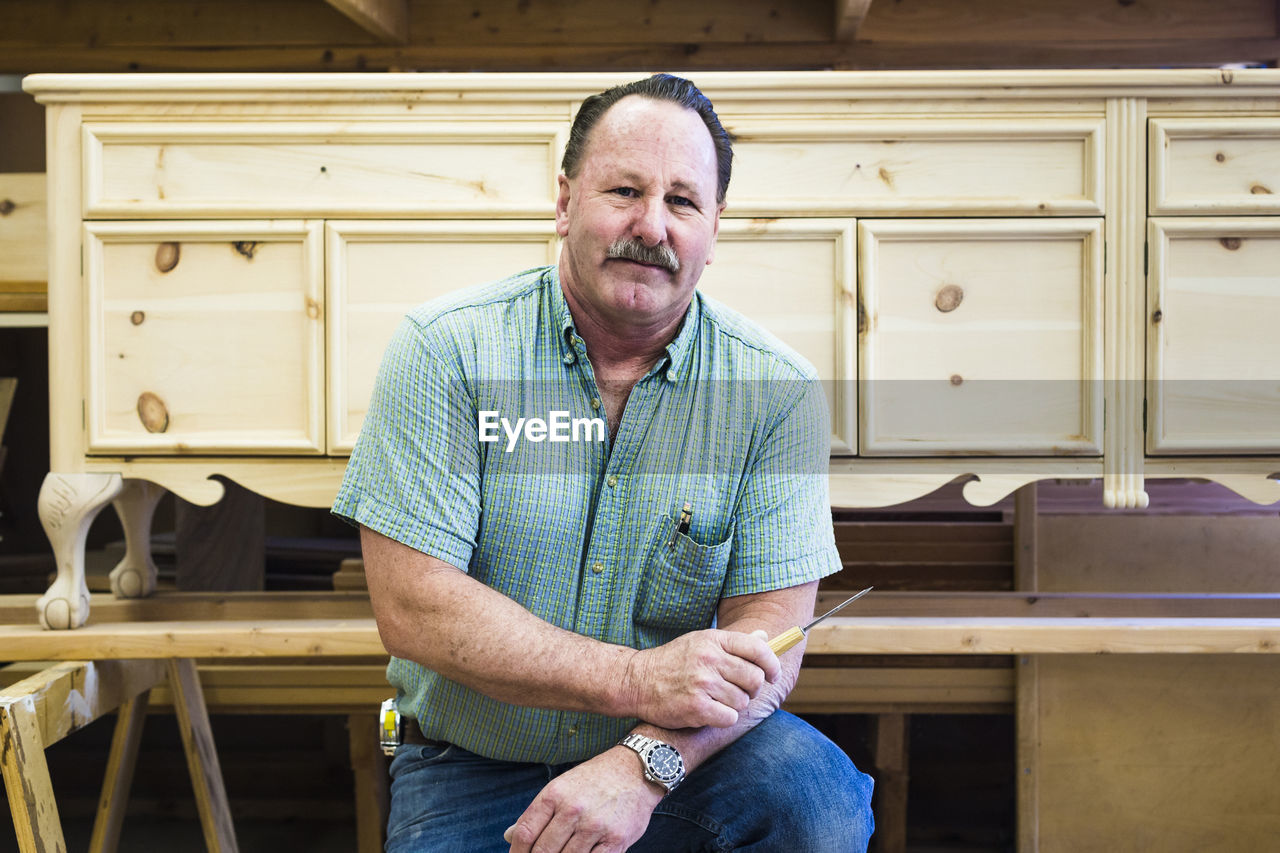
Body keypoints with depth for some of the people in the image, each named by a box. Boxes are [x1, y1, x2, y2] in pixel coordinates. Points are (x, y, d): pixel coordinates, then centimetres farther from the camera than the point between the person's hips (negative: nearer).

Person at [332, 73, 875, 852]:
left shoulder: (775, 389, -5)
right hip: (470, 772, 0)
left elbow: (769, 637, -8)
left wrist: (643, 766, -26)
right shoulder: (444, 350, -9)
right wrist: (636, 680, -23)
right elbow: (413, 610, -15)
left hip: (678, 758, 1)